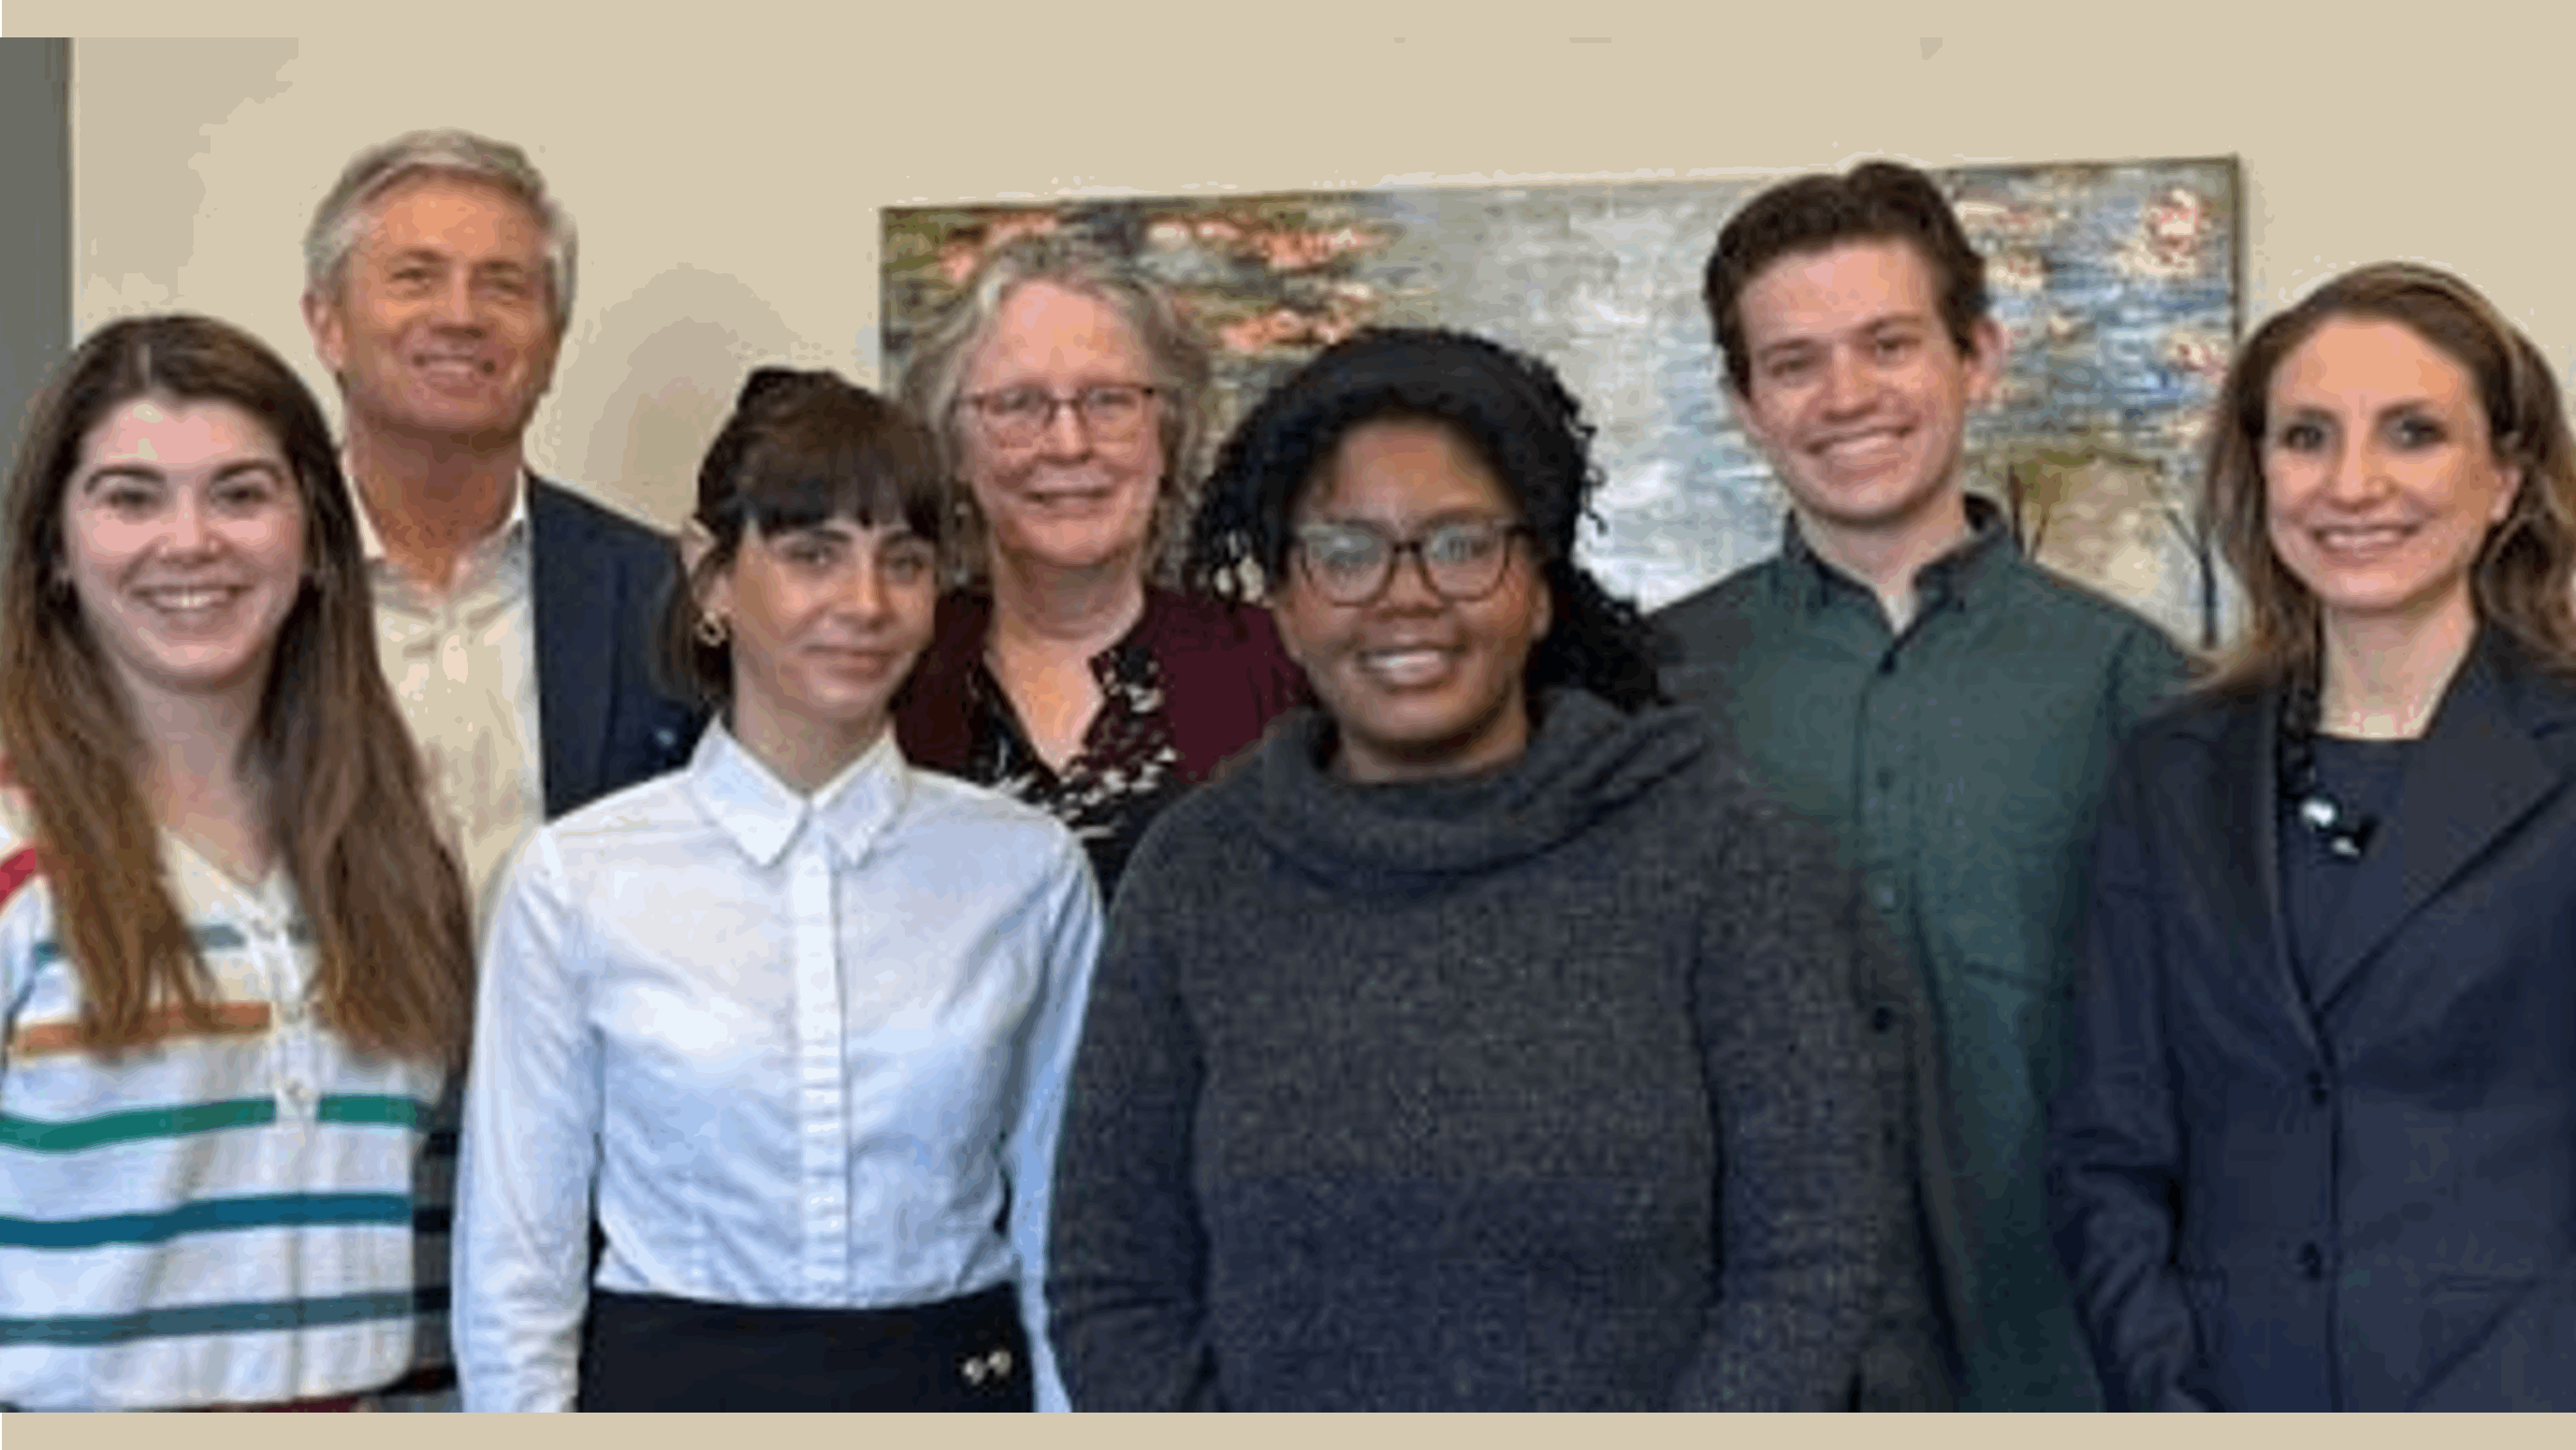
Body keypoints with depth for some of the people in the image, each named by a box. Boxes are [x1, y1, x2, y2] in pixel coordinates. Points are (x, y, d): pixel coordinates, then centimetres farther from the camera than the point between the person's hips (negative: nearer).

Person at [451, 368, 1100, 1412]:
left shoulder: (1027, 869, 1)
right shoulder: (577, 878, -2)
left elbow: (1064, 1228, 5)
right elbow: (515, 1262, 1)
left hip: (954, 1390, 1)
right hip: (675, 1392, -1)